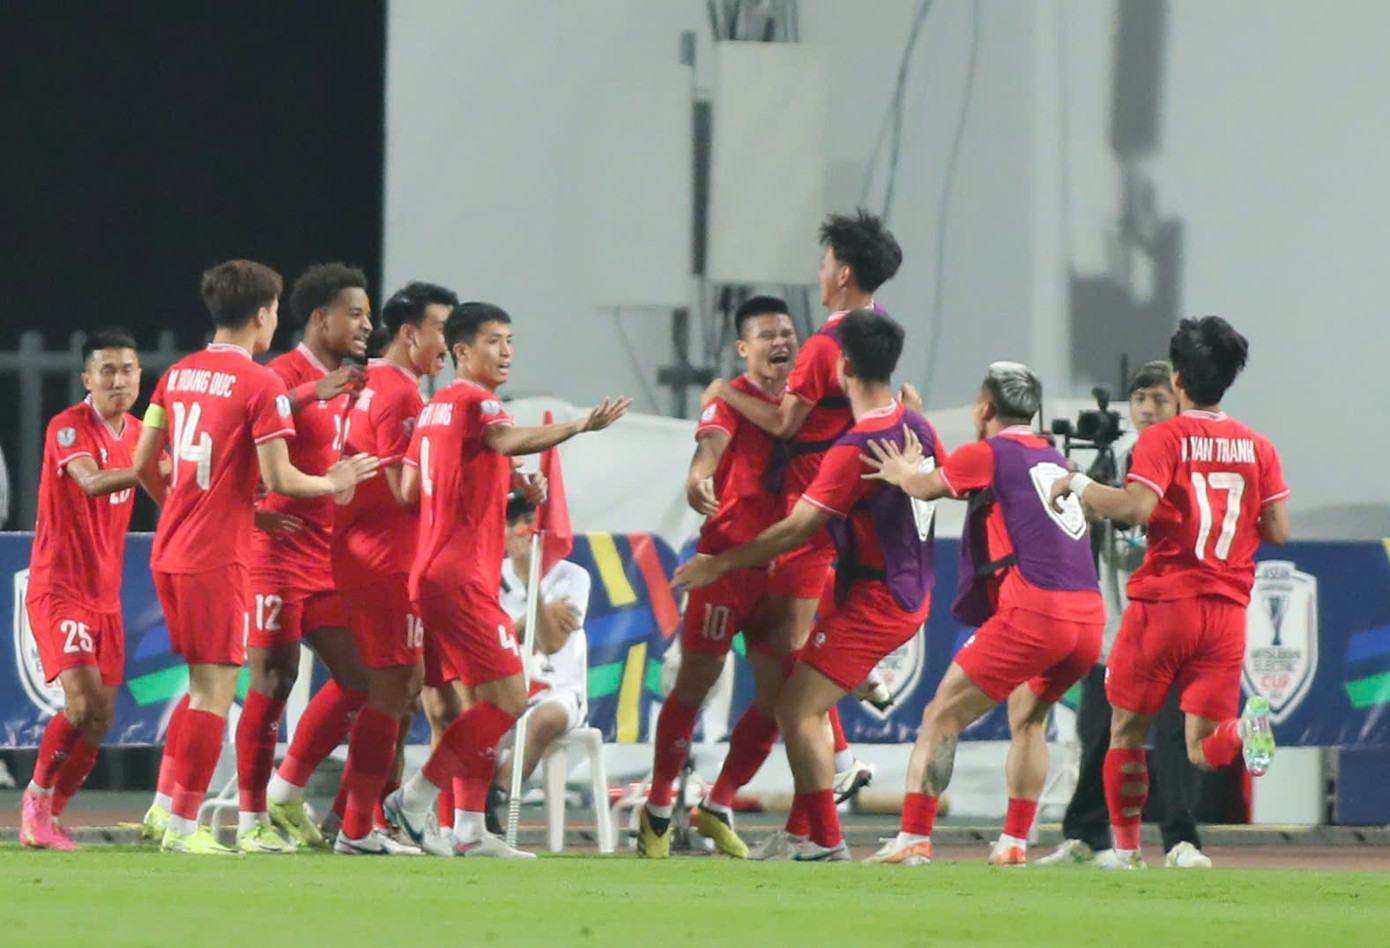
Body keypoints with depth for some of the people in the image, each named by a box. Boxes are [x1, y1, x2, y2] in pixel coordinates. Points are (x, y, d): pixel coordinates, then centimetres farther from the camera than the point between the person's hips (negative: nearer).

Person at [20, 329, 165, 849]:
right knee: (84, 701, -20)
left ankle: (47, 818, 16)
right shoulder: (68, 428, -15)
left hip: (105, 596, 7)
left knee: (100, 720, 5)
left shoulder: (135, 433, 8)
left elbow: (168, 495, 19)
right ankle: (37, 800, -2)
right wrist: (153, 466, -46)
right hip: (59, 589, -7)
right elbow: (92, 482, -33)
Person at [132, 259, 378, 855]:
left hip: (168, 552, 7)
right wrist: (334, 482, 2)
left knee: (204, 682, 19)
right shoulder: (261, 385, -11)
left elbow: (144, 463, 14)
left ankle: (167, 804, 17)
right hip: (218, 557, -7)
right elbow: (278, 480, -15)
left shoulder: (178, 375, 10)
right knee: (214, 690, -2)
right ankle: (183, 825, -2)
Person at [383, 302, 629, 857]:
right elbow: (507, 440, -30)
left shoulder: (435, 408, 18)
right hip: (461, 576, -10)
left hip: (434, 574, 10)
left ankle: (469, 829, 8)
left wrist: (505, 482, 16)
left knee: (480, 704, 11)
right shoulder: (475, 401, -8)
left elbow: (409, 488, 18)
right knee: (508, 698, -11)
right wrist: (581, 426, -41)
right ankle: (416, 799, -10)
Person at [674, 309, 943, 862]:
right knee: (809, 706, 16)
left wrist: (718, 564, -16)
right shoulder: (917, 427, 3)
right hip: (911, 594, 9)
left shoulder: (855, 448, -23)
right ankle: (801, 832, 16)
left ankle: (826, 841, -7)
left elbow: (796, 529, -23)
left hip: (873, 602, -9)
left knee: (798, 708, -8)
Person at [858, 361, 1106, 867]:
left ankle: (913, 839, -6)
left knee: (942, 717, 1)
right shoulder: (1054, 460, 22)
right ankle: (1014, 843, 18)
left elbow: (926, 487, 13)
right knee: (1028, 717, 26)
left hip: (1032, 612, -7)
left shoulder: (988, 455, 2)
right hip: (1089, 615, 7)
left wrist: (902, 472, 35)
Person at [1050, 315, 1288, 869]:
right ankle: (1244, 730, -30)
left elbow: (1139, 506, -20)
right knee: (1203, 750, 2)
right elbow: (1278, 531, 5)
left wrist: (1078, 486, -5)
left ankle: (1125, 850, 10)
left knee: (1127, 730, 12)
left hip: (1164, 601, -3)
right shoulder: (1258, 447, 8)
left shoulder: (1163, 439, -5)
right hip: (1228, 610, 3)